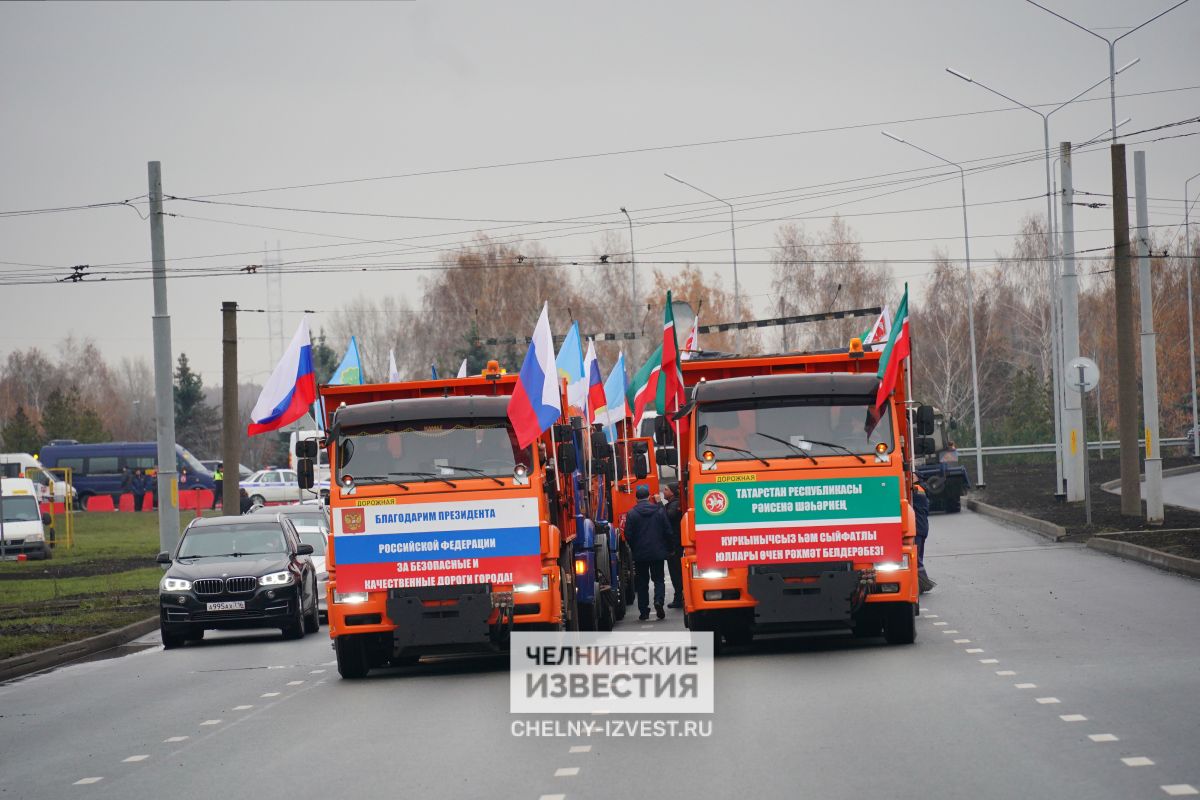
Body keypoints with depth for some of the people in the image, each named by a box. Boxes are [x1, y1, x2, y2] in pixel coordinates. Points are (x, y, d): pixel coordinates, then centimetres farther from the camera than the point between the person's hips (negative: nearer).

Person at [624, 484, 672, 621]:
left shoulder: (632, 513, -7)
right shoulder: (659, 511, -2)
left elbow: (628, 535, -7)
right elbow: (667, 531, 1)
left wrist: (634, 548, 11)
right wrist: (666, 547, 16)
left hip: (640, 553, -1)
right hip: (658, 553, 1)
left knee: (642, 582, 8)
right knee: (658, 579, 9)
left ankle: (644, 611, 7)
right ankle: (659, 600, -17)